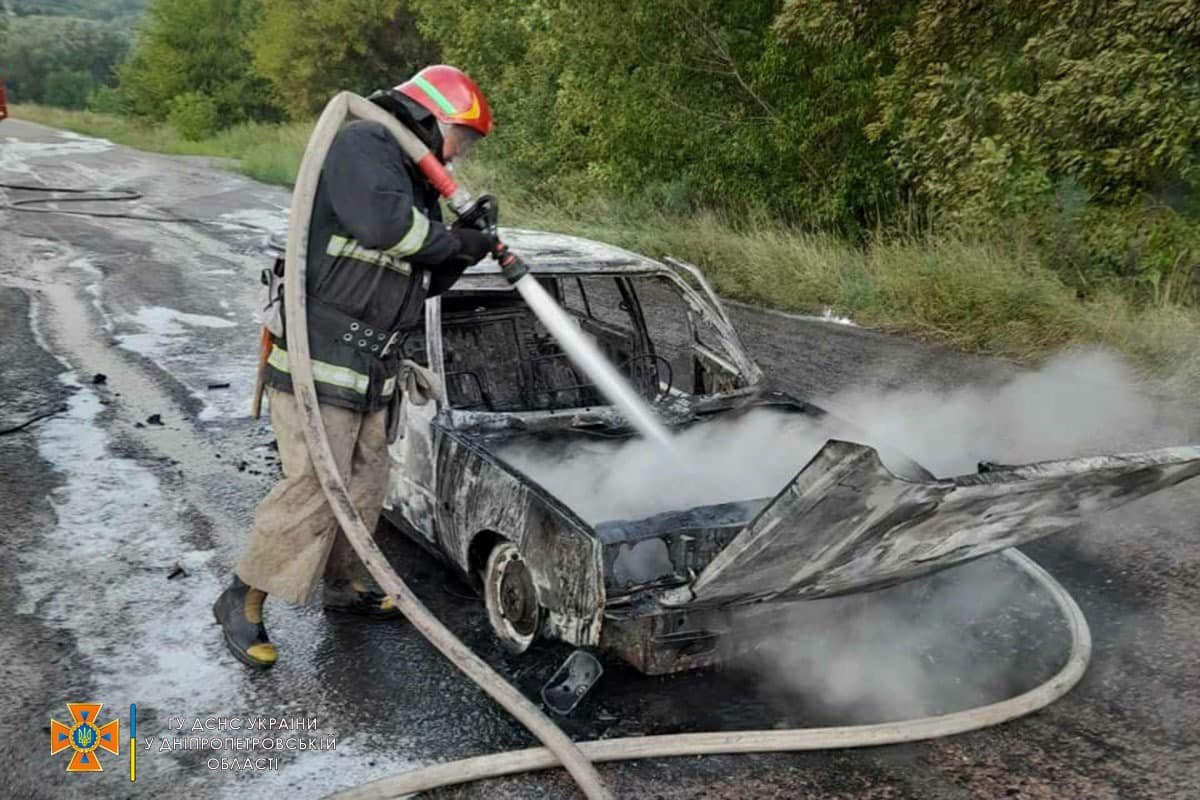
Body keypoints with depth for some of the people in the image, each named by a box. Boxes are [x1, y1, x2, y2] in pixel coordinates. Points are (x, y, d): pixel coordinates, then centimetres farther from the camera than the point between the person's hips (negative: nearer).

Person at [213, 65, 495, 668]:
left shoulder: (414, 178, 19)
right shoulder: (362, 144, -10)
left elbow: (422, 282, 21)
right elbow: (382, 222, -30)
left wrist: (467, 244, 3)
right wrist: (456, 240, -16)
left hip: (373, 364, 10)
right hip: (322, 351, -10)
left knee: (365, 481, 16)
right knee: (314, 485, -9)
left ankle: (345, 583, 34)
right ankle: (243, 602, 6)